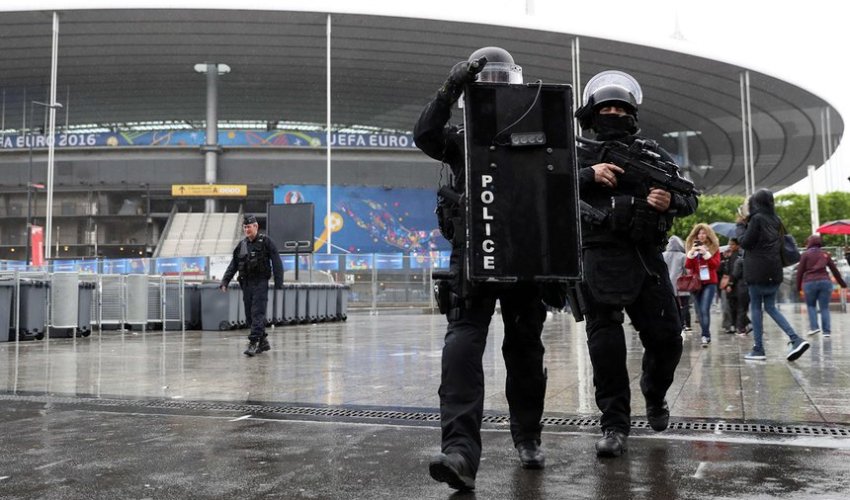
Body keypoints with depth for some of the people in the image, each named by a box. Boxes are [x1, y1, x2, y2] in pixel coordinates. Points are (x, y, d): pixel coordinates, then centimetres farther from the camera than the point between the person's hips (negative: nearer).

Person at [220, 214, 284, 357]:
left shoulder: (266, 242, -3)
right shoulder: (241, 245, 13)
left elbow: (276, 263, -6)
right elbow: (233, 266, 13)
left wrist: (278, 282, -12)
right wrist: (224, 282, 3)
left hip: (261, 282, -6)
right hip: (246, 283, 6)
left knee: (257, 313, -12)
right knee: (250, 315, 7)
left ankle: (253, 343, -14)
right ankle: (263, 342, 19)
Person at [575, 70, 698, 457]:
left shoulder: (652, 154, 16)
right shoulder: (580, 155, 10)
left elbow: (690, 198, 14)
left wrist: (671, 200, -9)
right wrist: (589, 175, -16)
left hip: (647, 258, 3)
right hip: (602, 258, -3)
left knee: (666, 338, 6)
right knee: (605, 342, -10)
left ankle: (655, 396, 36)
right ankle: (614, 426, -1)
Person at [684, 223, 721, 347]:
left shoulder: (714, 247, 2)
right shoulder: (691, 246, 9)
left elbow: (716, 265, -7)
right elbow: (687, 266, 2)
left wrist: (706, 253, -17)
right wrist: (691, 253, -13)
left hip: (709, 282, -3)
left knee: (705, 310, -16)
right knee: (699, 312, 5)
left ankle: (705, 336, -17)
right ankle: (706, 335, 16)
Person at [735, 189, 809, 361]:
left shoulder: (757, 218, -10)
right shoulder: (776, 220, 12)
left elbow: (745, 242, -9)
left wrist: (740, 225, 6)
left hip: (757, 270, -7)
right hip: (774, 270, 7)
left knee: (755, 307, 1)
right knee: (770, 307, 13)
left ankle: (758, 349, 1)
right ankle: (796, 340, -2)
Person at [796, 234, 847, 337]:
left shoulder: (805, 254, 3)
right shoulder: (825, 254, 13)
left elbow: (800, 271, 0)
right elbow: (834, 269, 17)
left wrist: (798, 286, 8)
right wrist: (842, 283, 26)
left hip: (810, 282, -2)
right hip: (825, 281, 3)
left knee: (811, 305, 13)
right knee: (824, 307, 6)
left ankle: (814, 327, -1)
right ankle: (826, 330, 1)